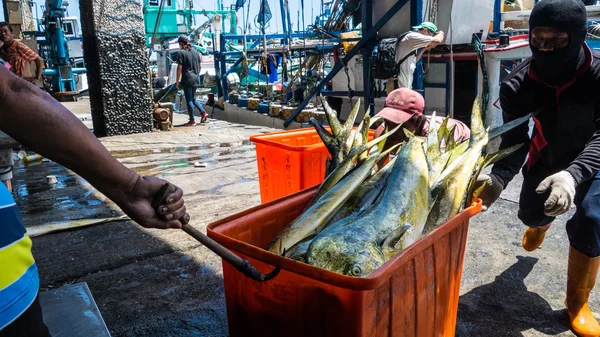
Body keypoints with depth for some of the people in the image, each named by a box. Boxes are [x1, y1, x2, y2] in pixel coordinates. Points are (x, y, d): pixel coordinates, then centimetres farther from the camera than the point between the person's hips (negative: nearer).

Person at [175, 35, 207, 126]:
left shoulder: (181, 53, -8)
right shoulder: (195, 52, 10)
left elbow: (179, 68, -11)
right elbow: (200, 66, 13)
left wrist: (177, 81, -6)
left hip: (187, 79, -7)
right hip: (196, 79, 7)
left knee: (189, 100, 1)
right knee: (193, 98, 20)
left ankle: (192, 120, 3)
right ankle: (203, 112, 7)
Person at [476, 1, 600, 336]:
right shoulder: (518, 85, -26)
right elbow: (514, 141, -25)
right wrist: (498, 178, -45)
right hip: (548, 156, 3)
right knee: (531, 213, 14)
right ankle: (543, 223, 59)